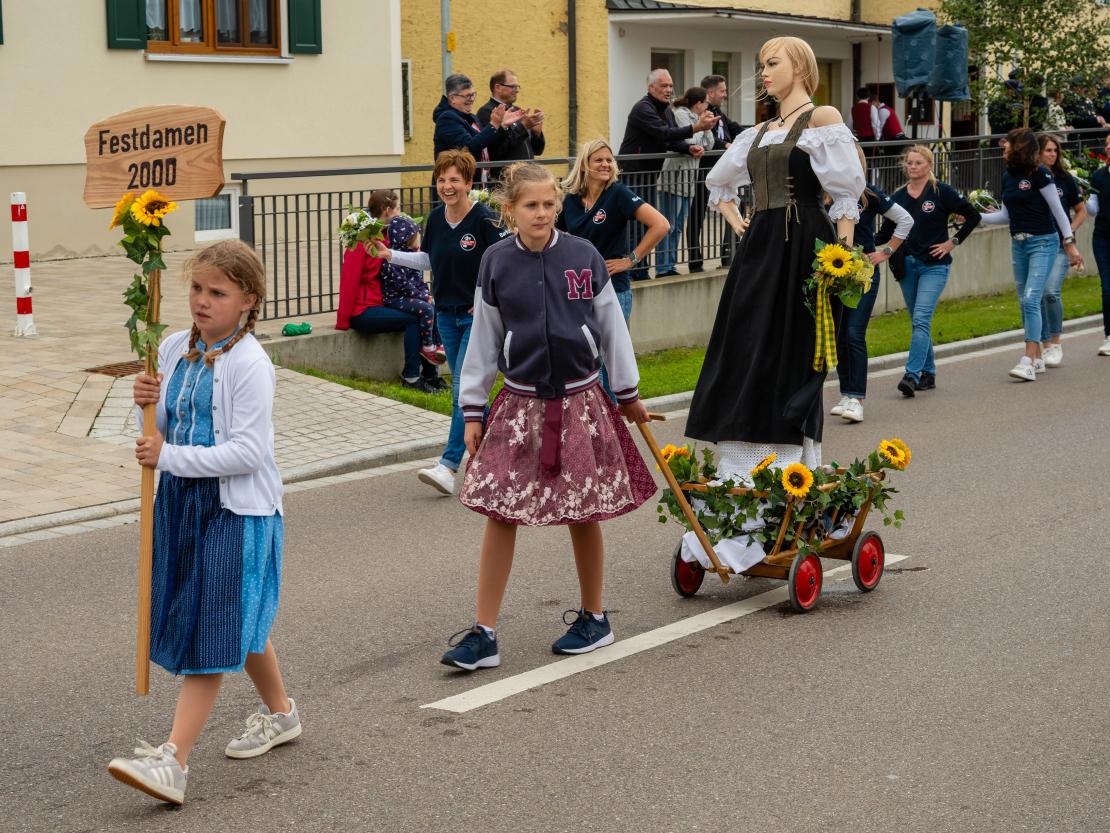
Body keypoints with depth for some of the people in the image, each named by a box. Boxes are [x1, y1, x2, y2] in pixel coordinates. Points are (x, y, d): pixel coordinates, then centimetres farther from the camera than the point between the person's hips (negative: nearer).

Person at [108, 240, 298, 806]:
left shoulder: (249, 364, -17)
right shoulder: (174, 349, 5)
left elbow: (248, 452, -22)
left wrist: (169, 456, -21)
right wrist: (150, 403, -7)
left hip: (236, 509, -8)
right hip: (182, 500, 8)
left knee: (212, 628, -8)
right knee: (237, 621, 20)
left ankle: (173, 760, -11)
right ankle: (279, 712, 40)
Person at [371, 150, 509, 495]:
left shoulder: (484, 219, -16)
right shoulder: (436, 218, 5)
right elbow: (428, 260, 19)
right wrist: (389, 255, 10)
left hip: (479, 315, -7)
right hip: (446, 314, 7)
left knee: (463, 389, -12)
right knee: (466, 389, 13)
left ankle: (449, 467, -16)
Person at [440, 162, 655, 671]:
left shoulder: (583, 256, -4)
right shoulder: (497, 263, -2)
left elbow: (611, 326, 6)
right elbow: (483, 340, 5)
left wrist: (629, 394, 12)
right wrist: (473, 410, 5)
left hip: (579, 402, 0)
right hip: (521, 404, 1)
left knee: (584, 514, 8)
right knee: (500, 515, -1)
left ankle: (594, 618, 26)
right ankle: (483, 633, 4)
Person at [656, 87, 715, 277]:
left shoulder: (694, 116, 17)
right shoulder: (681, 114, -10)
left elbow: (708, 145, 16)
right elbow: (690, 142, -18)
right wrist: (700, 127, -2)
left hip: (687, 178, 9)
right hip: (673, 176, -9)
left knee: (678, 226, 11)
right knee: (669, 224, -7)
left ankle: (670, 266, 16)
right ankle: (663, 268, -6)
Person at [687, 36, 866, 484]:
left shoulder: (822, 119, -4)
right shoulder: (759, 133, 18)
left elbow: (847, 194, -11)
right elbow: (718, 183, 33)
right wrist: (736, 223, 18)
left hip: (801, 246, -7)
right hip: (758, 247, 7)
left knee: (791, 358, -6)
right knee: (744, 357, 5)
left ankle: (789, 467, -1)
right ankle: (745, 474, 10)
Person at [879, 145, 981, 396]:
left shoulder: (941, 192, -5)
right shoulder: (898, 197, 7)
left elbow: (973, 216, 0)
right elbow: (886, 234, 8)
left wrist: (954, 242, -5)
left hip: (934, 266, -5)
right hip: (907, 265, 5)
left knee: (921, 319, -17)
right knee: (918, 322, 11)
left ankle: (912, 375, -23)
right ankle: (928, 373, 22)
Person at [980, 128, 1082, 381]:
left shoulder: (1038, 174, -11)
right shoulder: (1008, 175, 9)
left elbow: (1058, 210, -8)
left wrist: (1070, 244, -8)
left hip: (1042, 242, -8)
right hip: (1018, 243, 8)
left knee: (1031, 299, -16)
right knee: (1025, 303, 11)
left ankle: (1028, 362, -19)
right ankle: (1037, 358, 21)